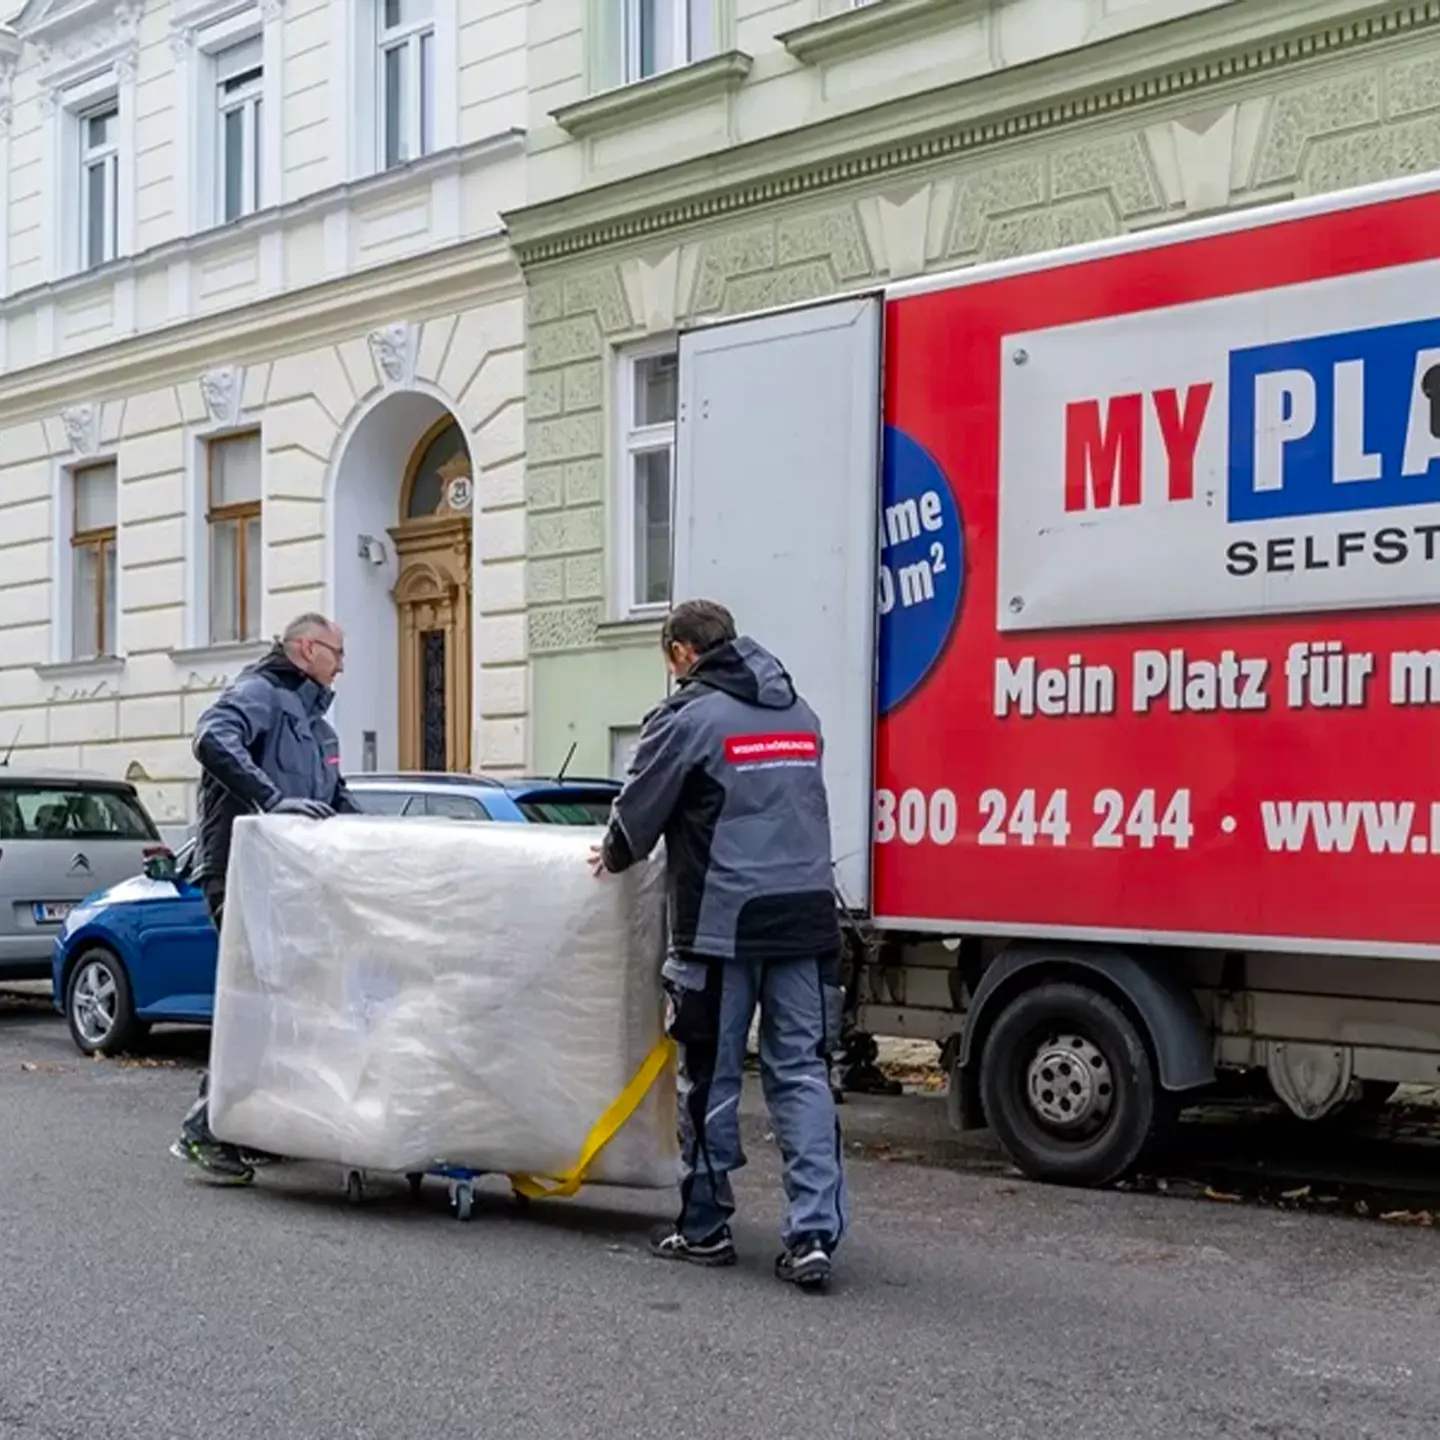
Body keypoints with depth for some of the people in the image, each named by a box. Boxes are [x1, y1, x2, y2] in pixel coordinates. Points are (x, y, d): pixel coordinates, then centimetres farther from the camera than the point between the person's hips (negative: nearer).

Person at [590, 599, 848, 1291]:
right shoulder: (799, 713, 15)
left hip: (722, 922, -5)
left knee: (710, 1079, 7)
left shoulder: (686, 718, -6)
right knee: (802, 1074, 5)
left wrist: (613, 856, 20)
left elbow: (638, 814, -2)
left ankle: (704, 1229, 18)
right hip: (805, 919, 5)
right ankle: (813, 1234, -3)